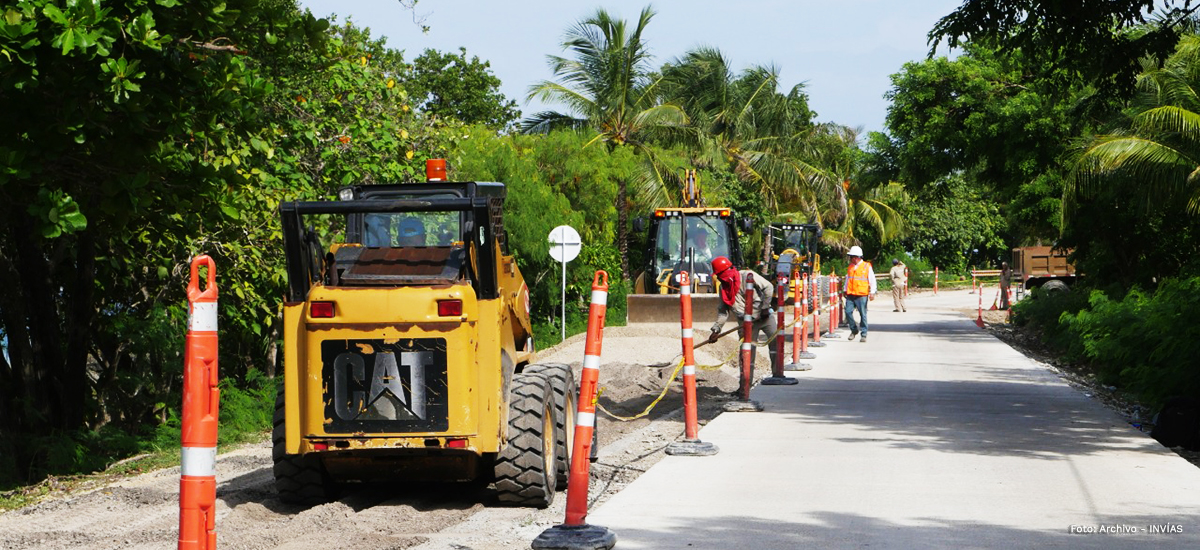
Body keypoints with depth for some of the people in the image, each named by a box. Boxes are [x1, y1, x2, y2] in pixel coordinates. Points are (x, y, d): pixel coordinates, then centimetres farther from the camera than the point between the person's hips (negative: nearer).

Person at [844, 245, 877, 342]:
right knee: (848, 312, -5)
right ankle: (854, 330, 15)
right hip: (850, 295, 4)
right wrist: (845, 290, 22)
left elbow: (872, 281, 2)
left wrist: (872, 292, -4)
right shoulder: (850, 267, 14)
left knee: (863, 314, -1)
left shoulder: (867, 267, 0)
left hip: (862, 295, -4)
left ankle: (864, 334, 6)